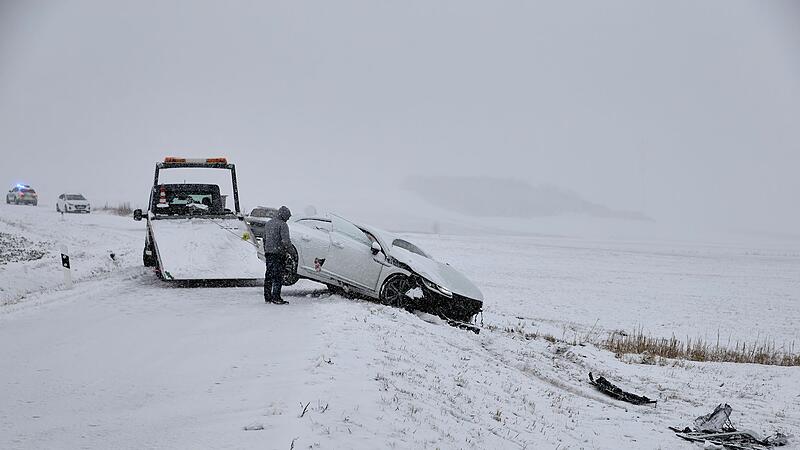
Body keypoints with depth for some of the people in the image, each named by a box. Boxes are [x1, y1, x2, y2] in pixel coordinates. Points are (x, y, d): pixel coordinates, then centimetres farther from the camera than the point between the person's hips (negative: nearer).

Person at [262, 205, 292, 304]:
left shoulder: (268, 223, 14)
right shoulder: (282, 225, -13)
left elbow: (264, 239, 21)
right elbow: (285, 240, -20)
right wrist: (288, 248, -2)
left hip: (268, 252, 8)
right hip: (278, 253, -8)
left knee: (269, 275, 12)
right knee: (278, 276, -5)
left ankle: (267, 297, 16)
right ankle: (276, 298, -7)